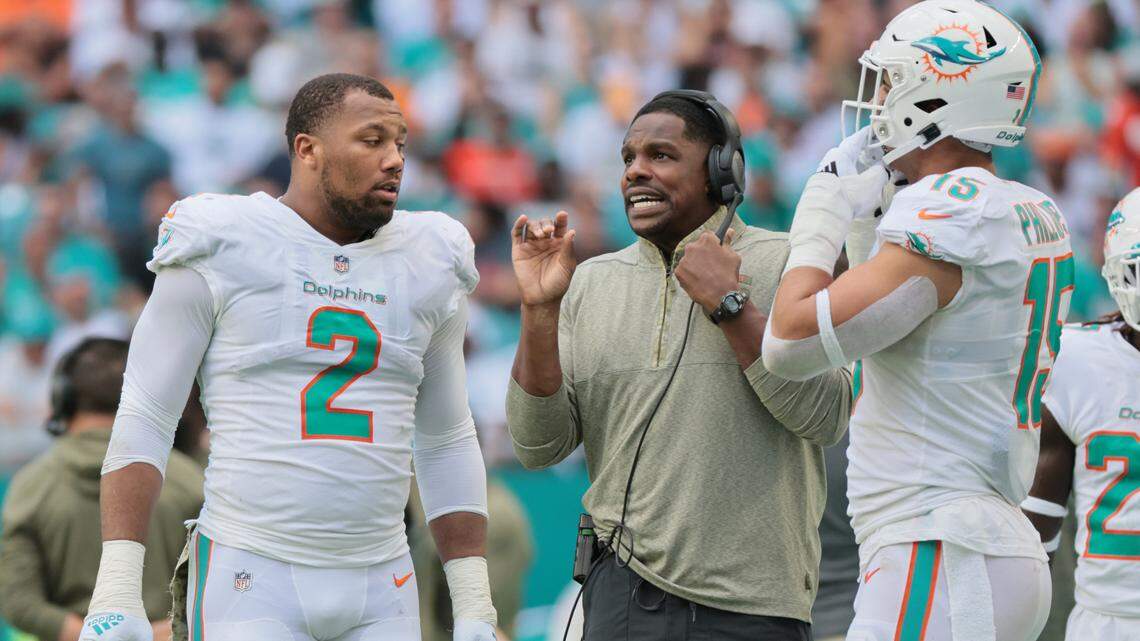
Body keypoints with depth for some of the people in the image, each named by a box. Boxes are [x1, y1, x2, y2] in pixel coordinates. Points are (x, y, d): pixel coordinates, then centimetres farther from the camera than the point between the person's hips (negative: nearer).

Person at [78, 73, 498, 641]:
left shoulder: (427, 268, 10)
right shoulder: (219, 252, -3)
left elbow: (446, 445, 17)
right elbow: (143, 421, -3)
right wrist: (115, 592, -12)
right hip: (249, 586, -4)